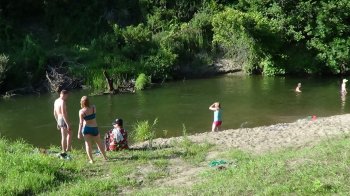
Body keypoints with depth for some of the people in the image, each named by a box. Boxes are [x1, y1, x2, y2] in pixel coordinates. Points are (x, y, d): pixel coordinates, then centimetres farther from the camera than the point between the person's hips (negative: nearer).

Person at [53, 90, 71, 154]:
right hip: (64, 120, -9)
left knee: (69, 133, 22)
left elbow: (55, 113, 18)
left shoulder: (56, 101, 11)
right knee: (64, 137, 0)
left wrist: (58, 122, 26)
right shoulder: (62, 102, -18)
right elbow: (63, 114, -23)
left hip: (59, 120, 9)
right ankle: (64, 152, 6)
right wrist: (68, 124, -22)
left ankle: (68, 148, 22)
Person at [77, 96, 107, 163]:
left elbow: (81, 123, -15)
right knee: (99, 143, 17)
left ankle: (91, 160, 1)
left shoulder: (81, 111, -13)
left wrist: (79, 132, -12)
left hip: (86, 128, -3)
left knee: (88, 144, 5)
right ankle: (105, 157, 28)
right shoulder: (93, 108, -5)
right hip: (94, 128, 3)